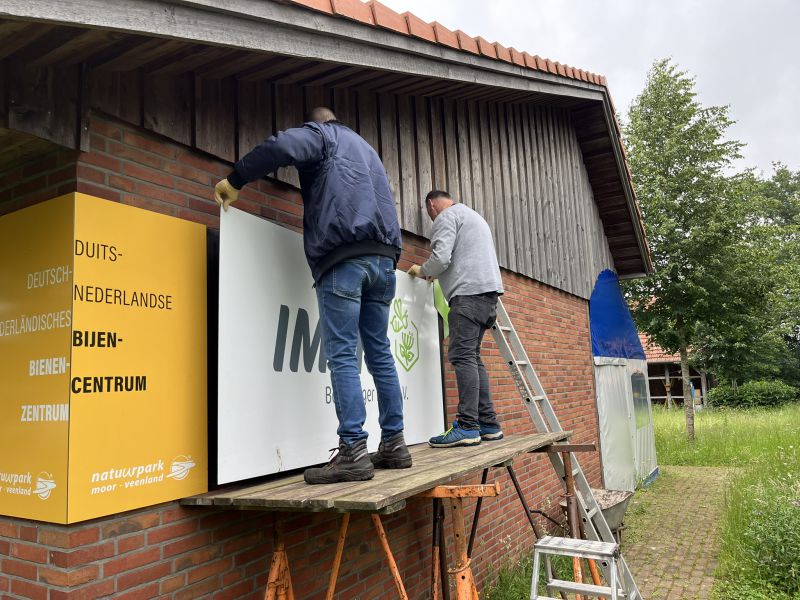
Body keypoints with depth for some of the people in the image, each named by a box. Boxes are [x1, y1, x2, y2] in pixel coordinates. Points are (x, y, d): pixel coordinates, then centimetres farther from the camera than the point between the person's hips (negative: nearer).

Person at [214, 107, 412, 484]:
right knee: (380, 353, 8)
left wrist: (235, 180, -2)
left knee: (342, 355, -10)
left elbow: (282, 146, -10)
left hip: (343, 256, -7)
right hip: (383, 255, 7)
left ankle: (353, 452, -13)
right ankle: (394, 445, 10)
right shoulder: (364, 146, 35)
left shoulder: (320, 134, 12)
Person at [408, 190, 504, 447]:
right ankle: (489, 424, 8)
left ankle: (467, 426, -19)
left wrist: (421, 271, 8)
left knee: (462, 356, -14)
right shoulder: (473, 215, 31)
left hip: (469, 292, -10)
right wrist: (435, 274, 33)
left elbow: (440, 258, -12)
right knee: (472, 358, 9)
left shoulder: (446, 216, 0)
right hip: (488, 291, 10)